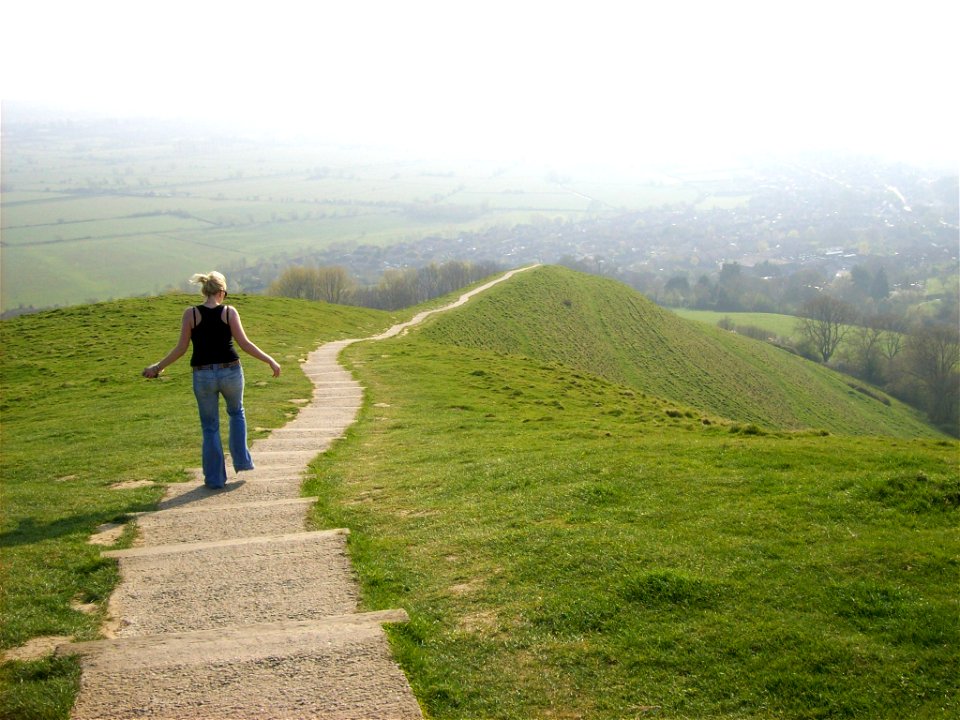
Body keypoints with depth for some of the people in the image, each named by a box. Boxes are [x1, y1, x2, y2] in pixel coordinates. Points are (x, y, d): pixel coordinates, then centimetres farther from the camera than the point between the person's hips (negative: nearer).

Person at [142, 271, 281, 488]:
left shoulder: (191, 313, -4)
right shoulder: (229, 312, -5)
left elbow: (181, 349, -2)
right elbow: (245, 344, -6)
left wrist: (157, 367, 11)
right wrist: (270, 361, 4)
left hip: (203, 376, 0)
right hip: (231, 372, 0)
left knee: (210, 427, 12)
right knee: (236, 413, 28)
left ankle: (215, 477, 17)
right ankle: (241, 460, 24)